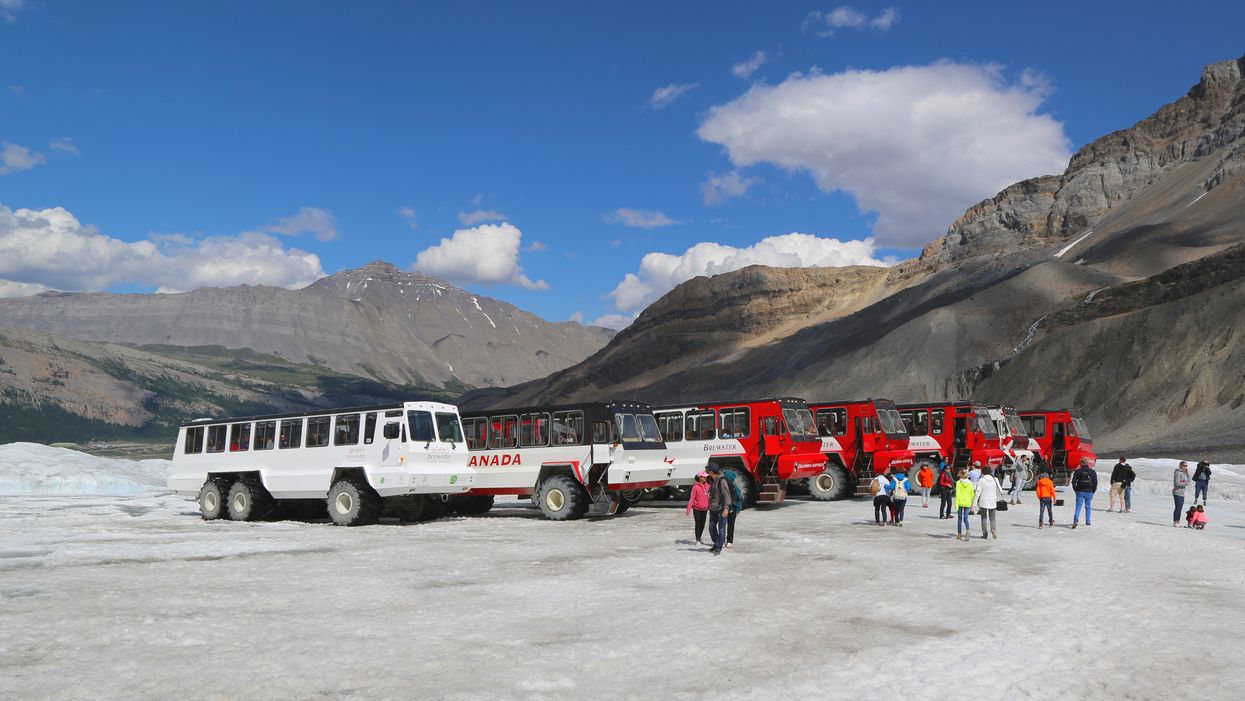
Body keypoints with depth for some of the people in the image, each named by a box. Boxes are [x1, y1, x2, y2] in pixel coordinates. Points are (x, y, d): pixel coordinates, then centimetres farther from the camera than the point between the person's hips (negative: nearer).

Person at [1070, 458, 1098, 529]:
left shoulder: (1078, 471, -3)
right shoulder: (1093, 472, 3)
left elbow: (1073, 481, -6)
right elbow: (1095, 483, 2)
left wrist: (1075, 490, 4)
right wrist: (1093, 491, 9)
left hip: (1080, 492, -2)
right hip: (1089, 492, 2)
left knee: (1078, 506, -4)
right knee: (1088, 507, 13)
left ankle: (1076, 520, -20)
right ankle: (1088, 522, 17)